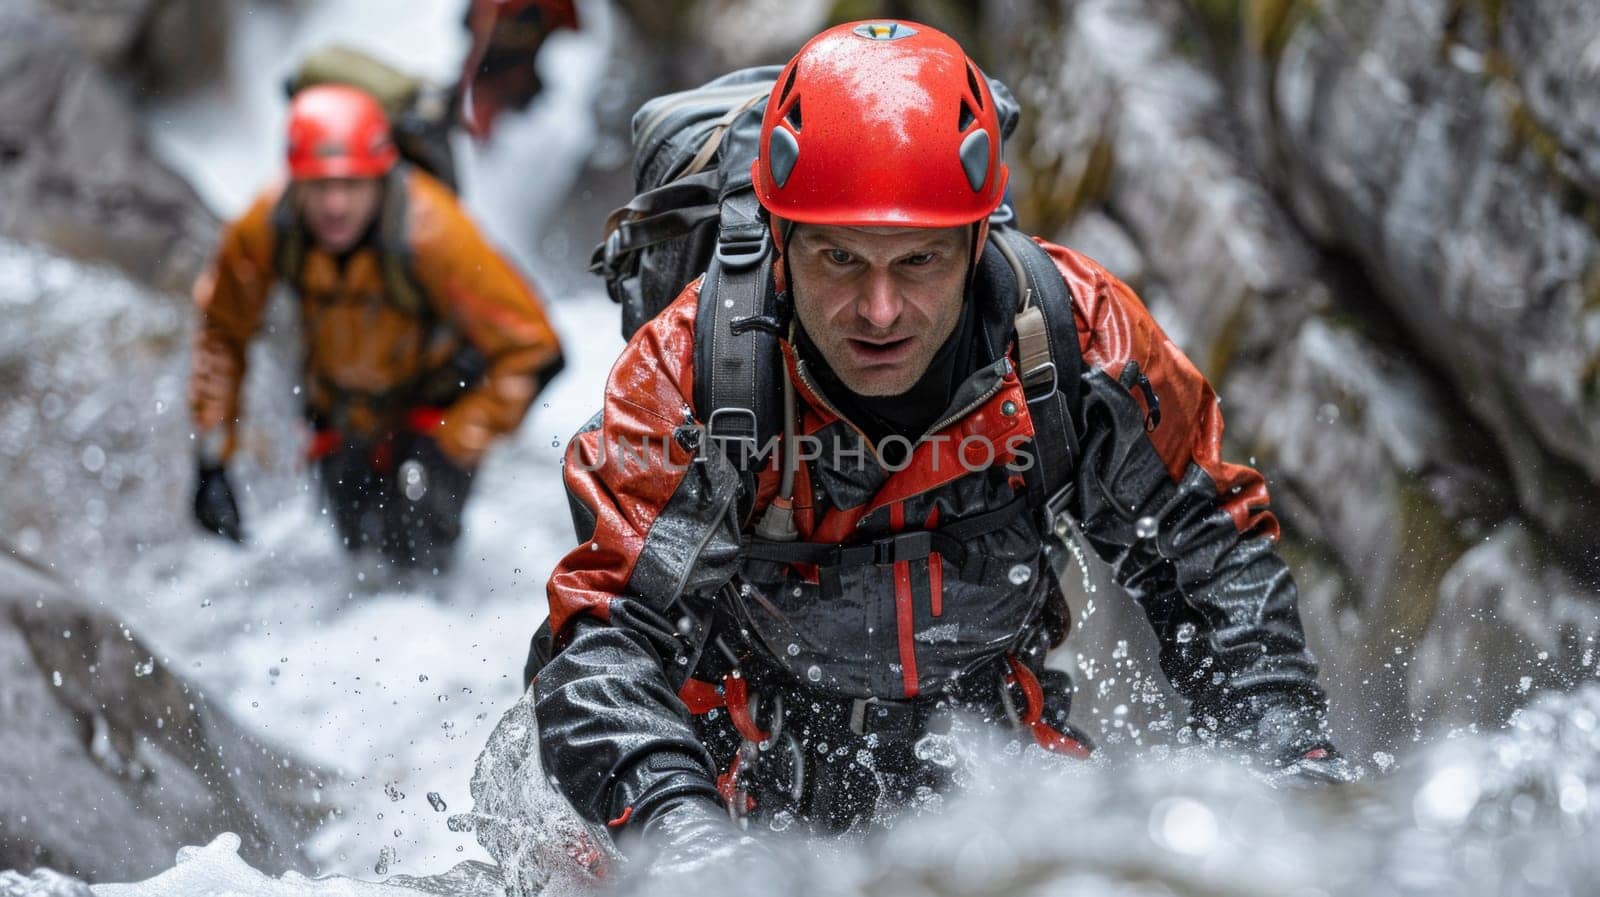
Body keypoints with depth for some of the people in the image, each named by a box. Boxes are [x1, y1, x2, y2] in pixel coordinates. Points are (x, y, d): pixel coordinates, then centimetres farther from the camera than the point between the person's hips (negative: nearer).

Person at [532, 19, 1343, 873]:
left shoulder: (1077, 334, -18)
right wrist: (674, 821, -46)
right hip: (759, 798, 0)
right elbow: (605, 637, -27)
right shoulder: (687, 369, -24)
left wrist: (1292, 771, -13)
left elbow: (1210, 553, -4)